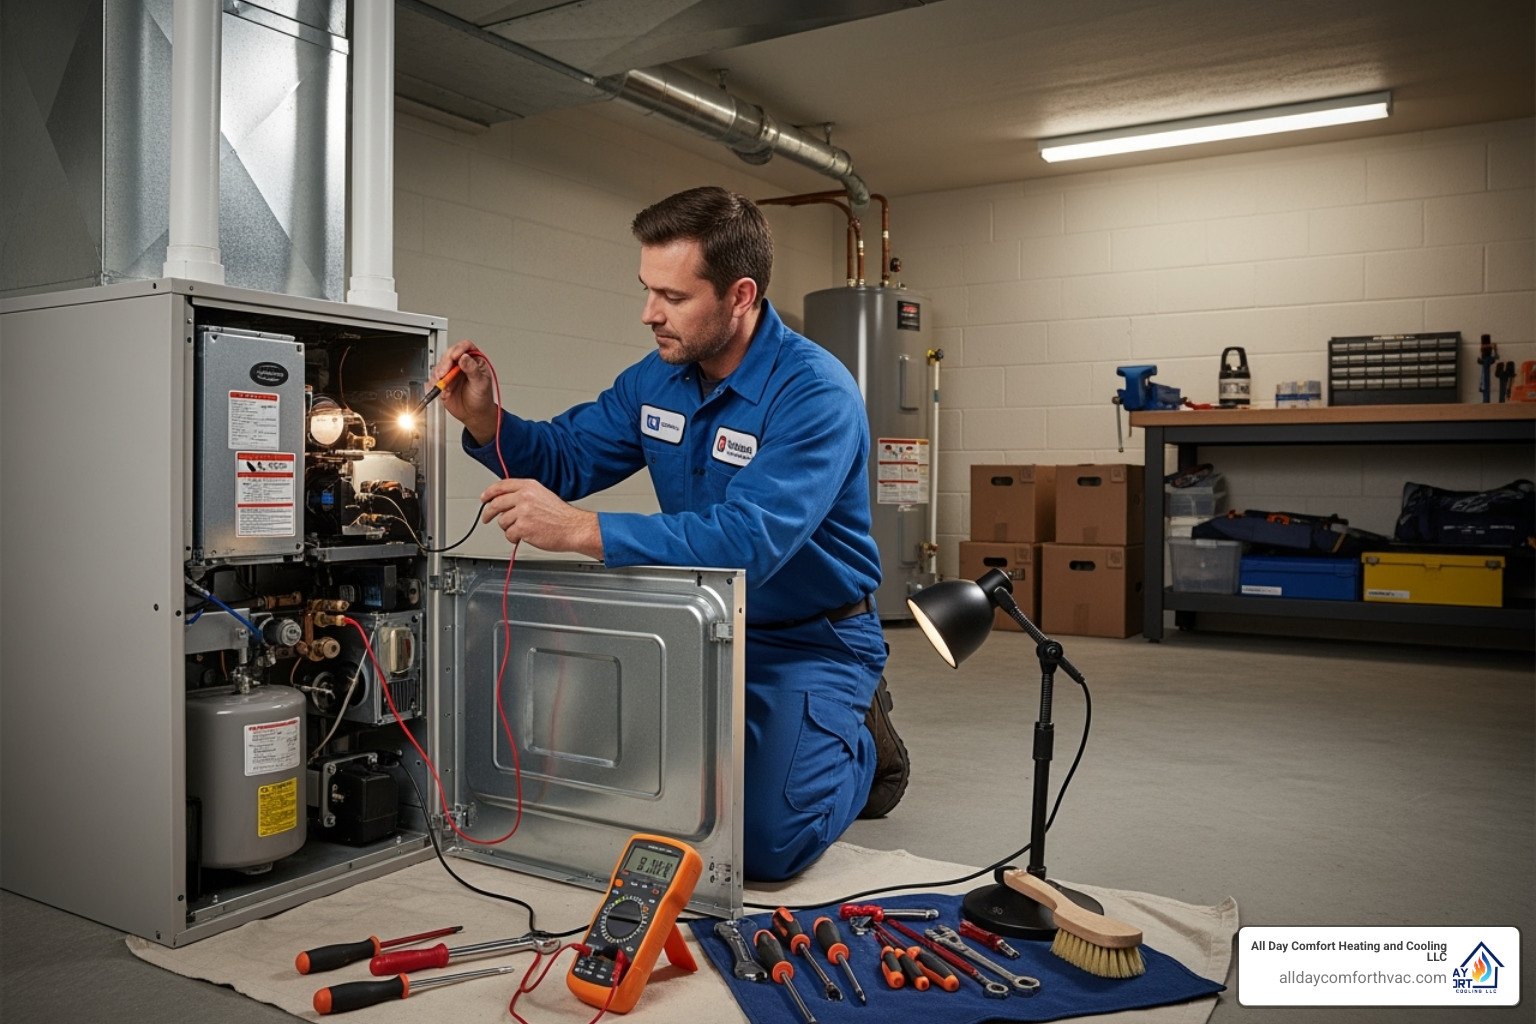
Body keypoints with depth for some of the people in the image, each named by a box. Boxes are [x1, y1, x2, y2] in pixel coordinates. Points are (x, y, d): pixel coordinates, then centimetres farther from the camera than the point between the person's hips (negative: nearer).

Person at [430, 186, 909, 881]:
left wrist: (581, 530, -37)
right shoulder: (657, 379, 1)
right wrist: (484, 421, -13)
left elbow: (748, 540, -34)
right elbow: (564, 457, 7)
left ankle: (863, 744, 13)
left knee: (761, 845, -18)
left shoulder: (815, 393, -23)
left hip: (811, 641, -6)